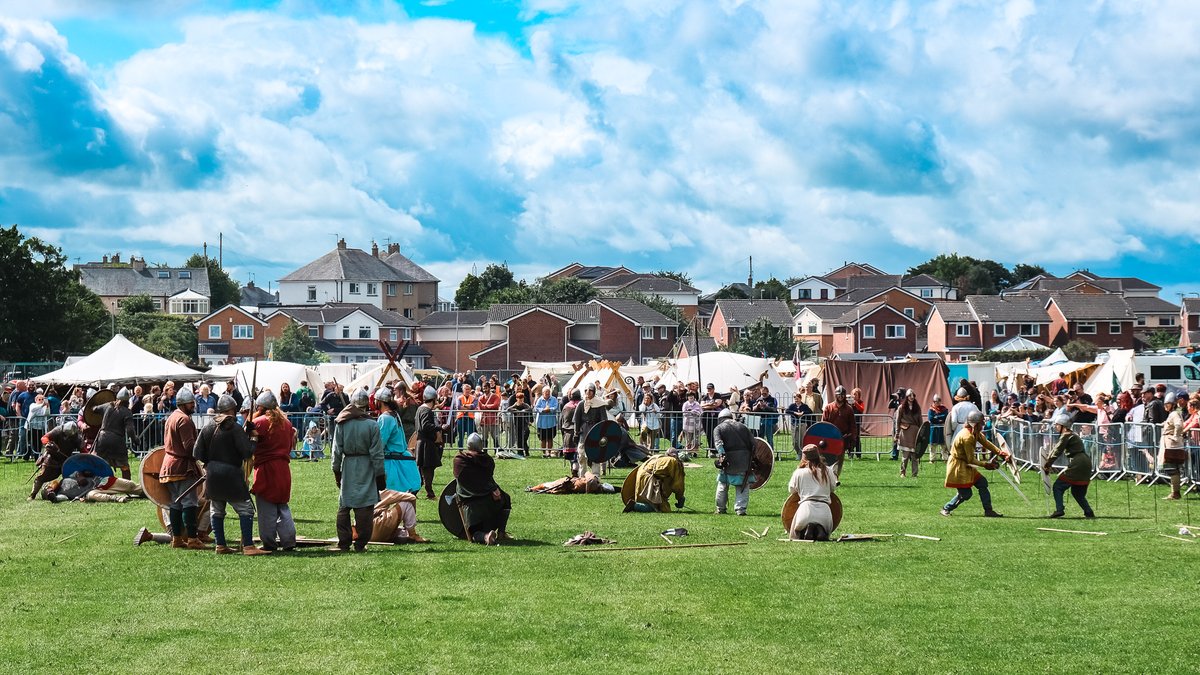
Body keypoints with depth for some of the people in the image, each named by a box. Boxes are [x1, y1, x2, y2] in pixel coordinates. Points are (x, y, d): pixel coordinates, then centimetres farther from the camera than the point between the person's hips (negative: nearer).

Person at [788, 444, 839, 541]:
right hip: (824, 509, 2)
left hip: (807, 507, -2)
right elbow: (833, 487, 20)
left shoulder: (798, 472, 7)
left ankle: (806, 530, -19)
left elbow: (791, 490, 15)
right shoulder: (827, 471, 13)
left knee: (796, 536, 14)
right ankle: (820, 530, -17)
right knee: (824, 535, 18)